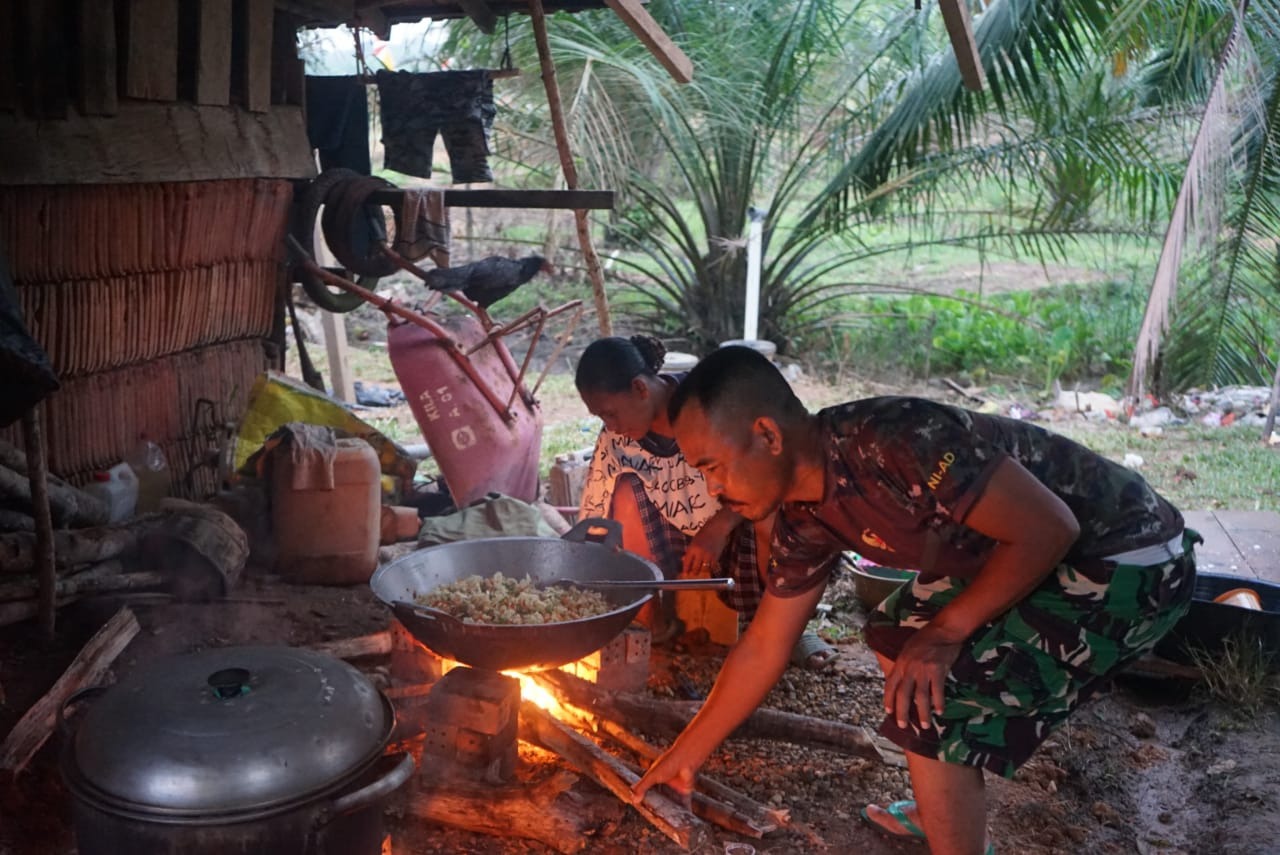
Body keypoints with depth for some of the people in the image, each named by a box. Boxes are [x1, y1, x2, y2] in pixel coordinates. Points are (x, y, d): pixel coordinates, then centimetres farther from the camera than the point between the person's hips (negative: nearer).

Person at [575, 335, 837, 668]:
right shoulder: (615, 441, -13)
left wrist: (719, 525, -33)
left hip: (737, 533, -2)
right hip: (674, 549, 2)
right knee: (627, 493, -25)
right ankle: (664, 617, -11)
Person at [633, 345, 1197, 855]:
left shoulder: (893, 442, -31)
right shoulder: (805, 518, -2)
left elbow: (1049, 528, -26)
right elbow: (762, 651, 9)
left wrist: (947, 631, -18)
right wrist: (685, 755, 14)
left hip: (1130, 562, -9)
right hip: (1039, 557, 9)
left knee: (934, 713, -15)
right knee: (896, 636, 20)